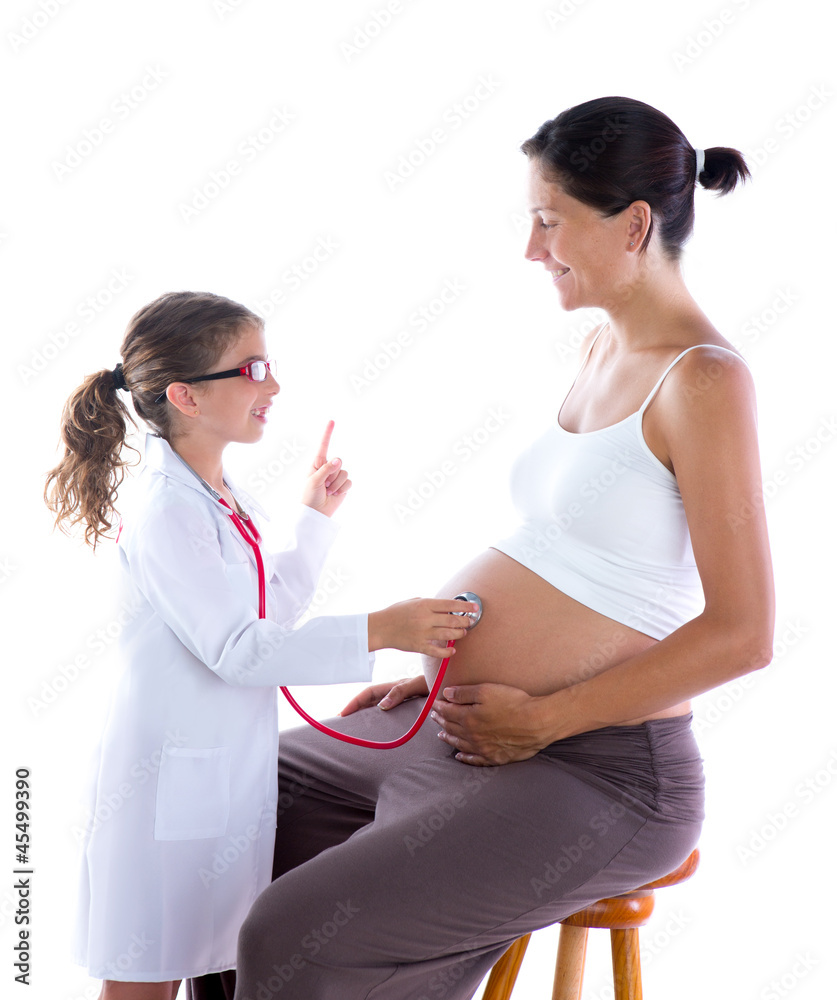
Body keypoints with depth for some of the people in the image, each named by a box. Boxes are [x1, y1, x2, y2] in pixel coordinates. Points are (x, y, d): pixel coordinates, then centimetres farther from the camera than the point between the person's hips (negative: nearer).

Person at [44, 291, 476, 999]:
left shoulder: (223, 501, 10)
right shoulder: (167, 514, -20)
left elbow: (271, 613, 20)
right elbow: (237, 649, -26)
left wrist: (315, 517, 19)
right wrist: (379, 631, -29)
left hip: (230, 772, 9)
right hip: (171, 776, -9)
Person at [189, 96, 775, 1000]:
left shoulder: (704, 379, -18)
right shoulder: (602, 348, 10)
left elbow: (742, 633, -21)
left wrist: (538, 719, -16)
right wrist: (447, 678, 10)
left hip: (591, 775, -9)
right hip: (468, 730, 9)